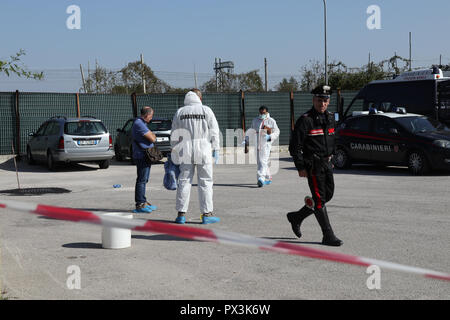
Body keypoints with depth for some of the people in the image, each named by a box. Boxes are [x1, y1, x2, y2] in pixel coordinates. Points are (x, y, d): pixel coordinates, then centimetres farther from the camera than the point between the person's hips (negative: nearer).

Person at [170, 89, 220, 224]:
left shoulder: (179, 112, 6)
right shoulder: (206, 110, 1)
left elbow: (174, 135, 6)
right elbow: (214, 131, -1)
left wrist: (175, 152, 13)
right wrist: (215, 149, 4)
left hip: (185, 151, 2)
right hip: (203, 150, -2)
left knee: (184, 181, 6)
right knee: (205, 182, 3)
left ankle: (181, 214, 6)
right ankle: (207, 214, 4)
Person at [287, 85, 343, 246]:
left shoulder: (330, 118, 11)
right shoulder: (305, 120, -12)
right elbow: (295, 146, -13)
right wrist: (301, 167, -16)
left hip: (326, 163, 8)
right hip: (313, 165, -8)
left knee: (328, 195, 12)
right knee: (320, 199, -6)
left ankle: (296, 217, 28)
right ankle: (328, 236, -2)